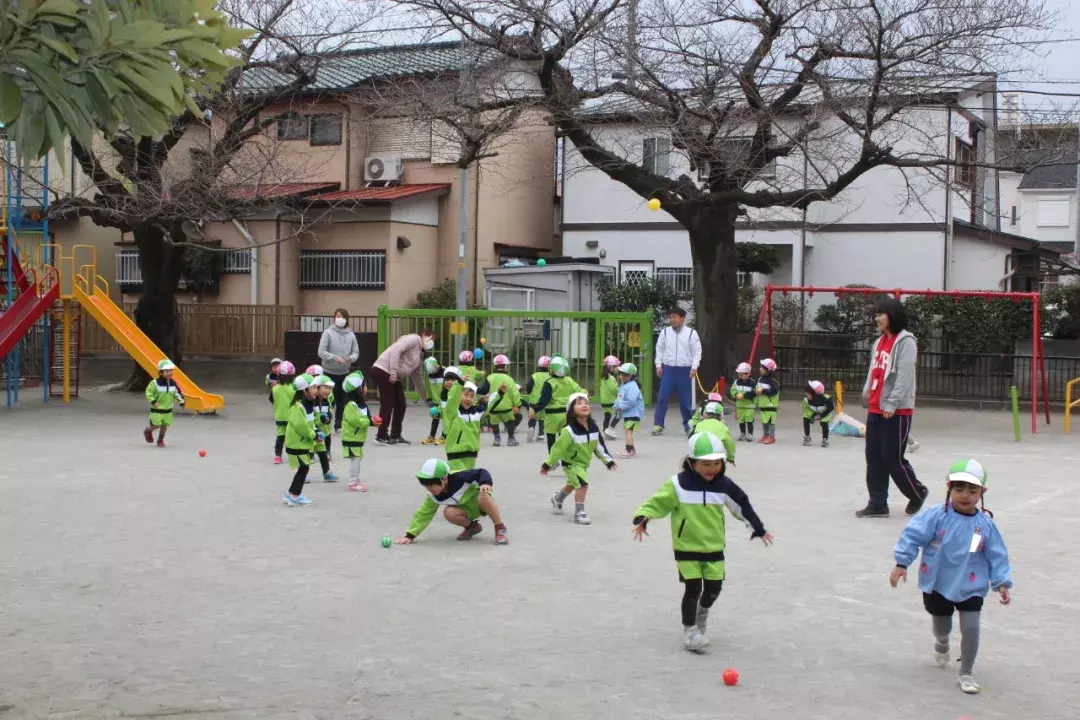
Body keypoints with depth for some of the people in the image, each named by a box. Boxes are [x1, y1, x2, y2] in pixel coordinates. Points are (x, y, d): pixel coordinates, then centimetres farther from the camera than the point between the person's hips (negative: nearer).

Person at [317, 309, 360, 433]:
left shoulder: (351, 335, 1)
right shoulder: (328, 332, -8)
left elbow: (356, 353, 2)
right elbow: (321, 352, -13)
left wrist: (351, 358, -21)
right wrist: (335, 358, -26)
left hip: (344, 372, 3)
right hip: (329, 372, -3)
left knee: (342, 400, 10)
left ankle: (339, 425, 21)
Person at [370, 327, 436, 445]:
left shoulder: (420, 355, 22)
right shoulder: (413, 339, -7)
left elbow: (417, 376, 27)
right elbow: (395, 351, -20)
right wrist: (393, 372, -24)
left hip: (395, 377, 10)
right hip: (383, 371, -10)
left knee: (400, 405, 9)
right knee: (388, 404, -7)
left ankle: (395, 436, 18)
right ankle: (381, 436, 0)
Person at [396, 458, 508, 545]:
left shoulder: (458, 477, -31)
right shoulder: (434, 496, -15)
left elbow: (481, 472, -27)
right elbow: (423, 514, -9)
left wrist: (485, 483, -48)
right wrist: (410, 536, -14)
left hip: (482, 503, -5)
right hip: (468, 509, 5)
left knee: (483, 496, -41)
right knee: (449, 513, -28)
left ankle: (500, 528, -21)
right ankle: (472, 527, 3)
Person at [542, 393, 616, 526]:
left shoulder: (593, 427, -11)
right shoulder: (569, 430, -30)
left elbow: (599, 445, 2)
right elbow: (558, 448, -26)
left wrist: (608, 460, 6)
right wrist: (547, 464, -22)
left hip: (584, 462, 7)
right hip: (571, 463, -7)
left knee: (572, 484, 28)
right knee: (582, 484, -23)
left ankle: (557, 499, 56)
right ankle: (579, 513, -10)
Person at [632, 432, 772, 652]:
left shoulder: (724, 485, -2)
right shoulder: (679, 484, -13)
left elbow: (742, 506, 11)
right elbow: (658, 502, -12)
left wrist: (759, 530, 18)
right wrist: (642, 518, -29)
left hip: (714, 547, 4)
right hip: (686, 548, -4)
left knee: (714, 587, 7)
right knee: (693, 588, -5)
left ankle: (702, 611, 40)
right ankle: (689, 630, 12)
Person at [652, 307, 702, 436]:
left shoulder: (691, 333, -1)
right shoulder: (665, 332, 5)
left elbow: (697, 351, 0)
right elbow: (659, 349, 12)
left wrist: (694, 368, -8)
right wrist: (658, 365, 3)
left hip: (685, 370, -1)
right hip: (668, 369, 1)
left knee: (685, 399, 6)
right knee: (662, 397, -4)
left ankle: (688, 425, 18)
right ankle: (658, 424, 1)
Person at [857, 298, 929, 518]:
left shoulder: (905, 342, -10)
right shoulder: (880, 342, 16)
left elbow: (904, 376, -18)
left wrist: (892, 404, -21)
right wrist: (867, 395, 12)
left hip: (897, 412, -8)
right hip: (875, 410, 8)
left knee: (892, 458, -4)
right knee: (874, 457, 6)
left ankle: (917, 493, 19)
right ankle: (877, 504, 12)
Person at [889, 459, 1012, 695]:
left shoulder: (985, 524, -8)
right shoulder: (936, 516, -16)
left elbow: (996, 556, -1)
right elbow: (912, 535, -15)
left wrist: (1002, 582, -5)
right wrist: (901, 563, -20)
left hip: (971, 587, 0)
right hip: (938, 584, 0)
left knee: (970, 628, -8)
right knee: (941, 627, 19)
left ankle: (966, 673, 13)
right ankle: (941, 644, 57)